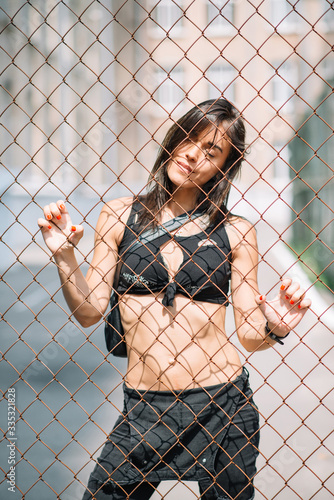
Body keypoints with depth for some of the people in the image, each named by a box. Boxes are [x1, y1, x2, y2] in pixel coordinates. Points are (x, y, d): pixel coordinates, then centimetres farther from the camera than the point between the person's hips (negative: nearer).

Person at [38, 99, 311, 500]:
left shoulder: (235, 232, 1)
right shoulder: (119, 216, 2)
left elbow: (249, 334, 3)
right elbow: (89, 312, 3)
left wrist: (275, 329, -17)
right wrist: (64, 257, -9)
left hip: (222, 403, 0)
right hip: (145, 408, 0)